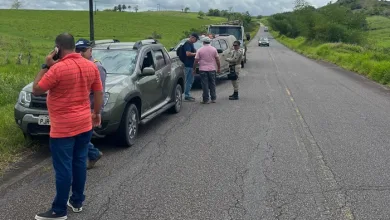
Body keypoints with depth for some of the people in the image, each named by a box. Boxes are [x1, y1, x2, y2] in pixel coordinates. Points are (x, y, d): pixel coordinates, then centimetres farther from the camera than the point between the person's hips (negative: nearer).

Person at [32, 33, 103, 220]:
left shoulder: (58, 68, -19)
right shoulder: (91, 66, 2)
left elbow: (36, 90, -10)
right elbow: (99, 93, 9)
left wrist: (46, 66, -5)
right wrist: (96, 113, 21)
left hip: (63, 128, -7)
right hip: (85, 124, 7)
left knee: (63, 168, 1)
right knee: (79, 163, 16)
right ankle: (77, 201, 28)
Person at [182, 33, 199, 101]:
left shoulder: (191, 44, 17)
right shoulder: (187, 44, -14)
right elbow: (188, 53, -25)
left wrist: (196, 51, 11)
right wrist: (195, 53, -13)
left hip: (191, 65, 10)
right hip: (188, 65, -10)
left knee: (191, 80, 13)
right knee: (188, 80, -7)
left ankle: (188, 94, 20)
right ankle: (187, 96, -2)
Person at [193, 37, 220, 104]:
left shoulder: (200, 50, -4)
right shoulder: (214, 49, 2)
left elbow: (196, 60, -5)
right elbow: (217, 59, 3)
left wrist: (194, 69, 4)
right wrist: (219, 68, 12)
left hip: (203, 70, -2)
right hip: (212, 69, 2)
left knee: (205, 85, 1)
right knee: (212, 84, 12)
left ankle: (206, 99, 2)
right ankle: (213, 98, 16)